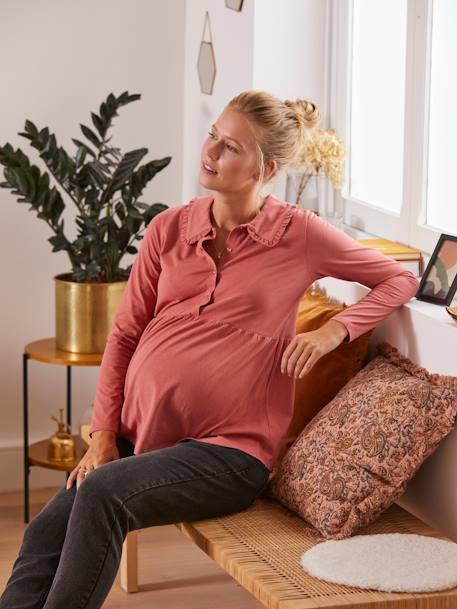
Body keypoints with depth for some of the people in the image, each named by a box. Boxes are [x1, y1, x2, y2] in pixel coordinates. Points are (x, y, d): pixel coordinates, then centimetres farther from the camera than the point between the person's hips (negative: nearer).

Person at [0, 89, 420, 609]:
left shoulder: (300, 235, 0)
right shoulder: (169, 228, 9)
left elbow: (400, 279, 10)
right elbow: (125, 334, 12)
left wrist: (334, 329, -7)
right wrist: (103, 434, 2)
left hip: (227, 450, -4)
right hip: (137, 435, 4)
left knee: (103, 494, -30)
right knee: (45, 532, -20)